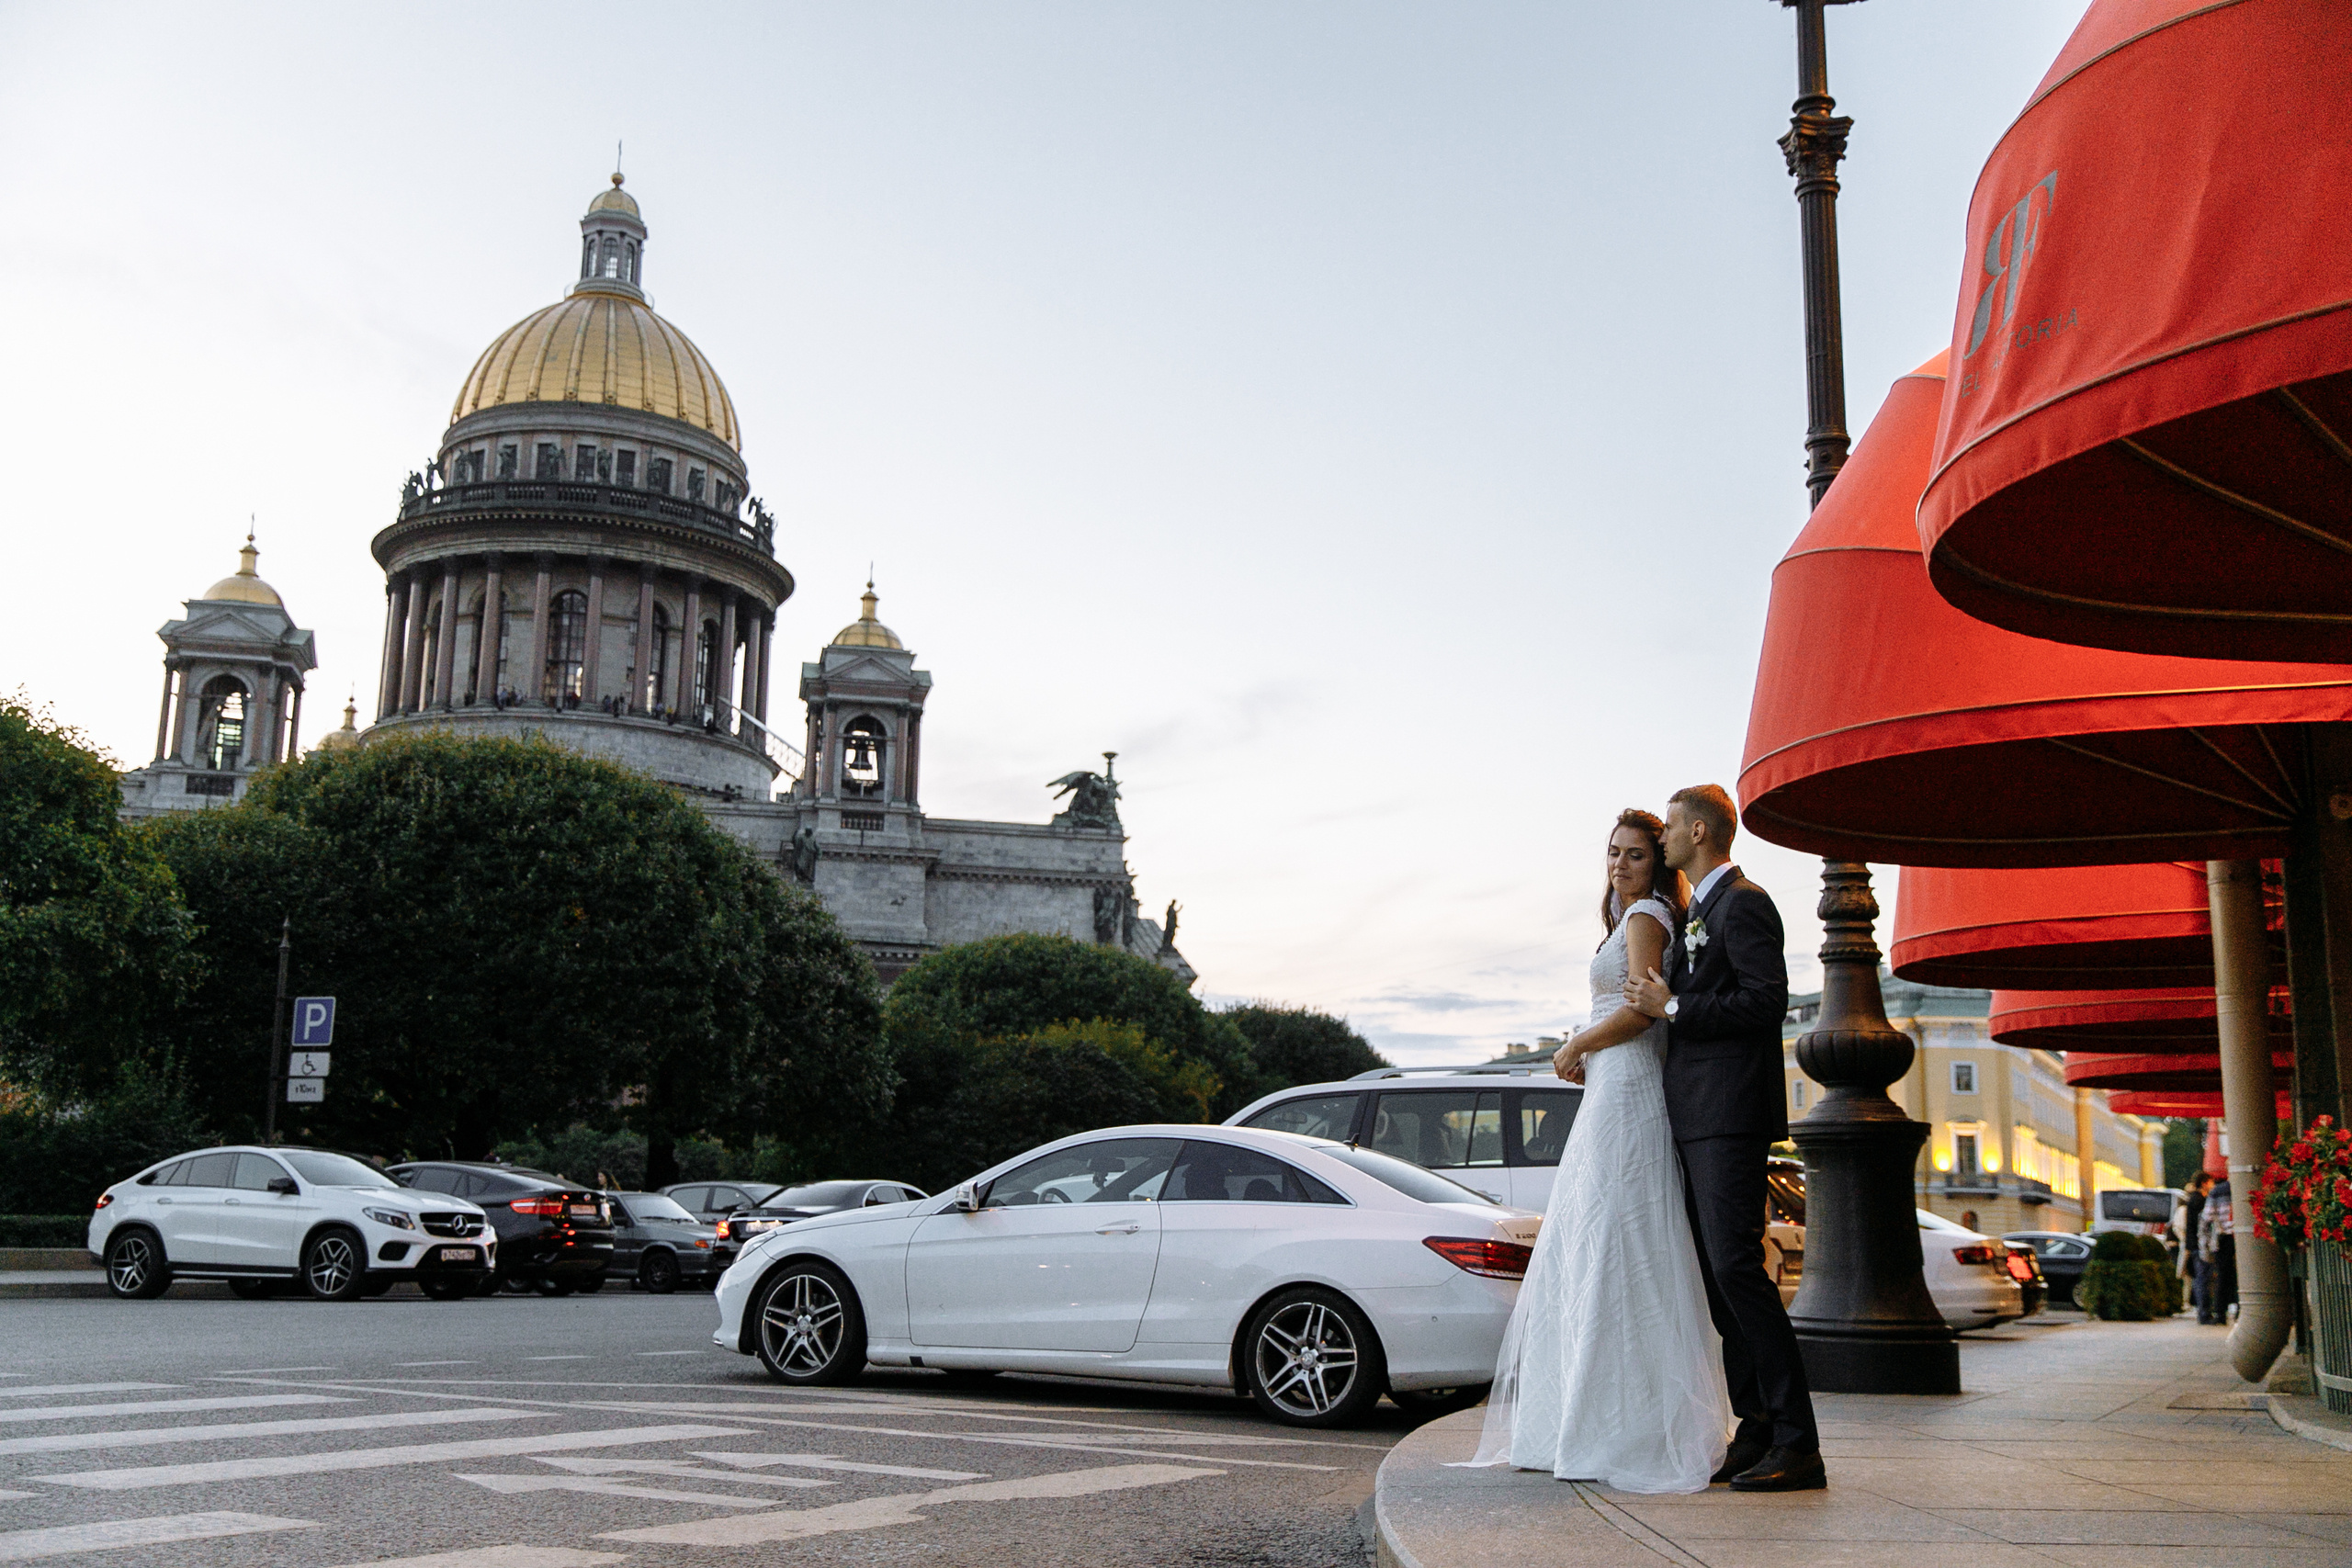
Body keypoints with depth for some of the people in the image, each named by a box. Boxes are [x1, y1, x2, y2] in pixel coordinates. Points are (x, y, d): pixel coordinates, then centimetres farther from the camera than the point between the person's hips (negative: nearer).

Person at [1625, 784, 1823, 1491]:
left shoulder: (1744, 903, -7)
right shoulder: (1697, 913, 22)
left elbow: (1767, 1001, -17)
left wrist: (1672, 1007, -13)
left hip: (1731, 1116, -10)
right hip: (1697, 1120, 10)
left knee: (1736, 1266, -14)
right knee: (1716, 1274, 9)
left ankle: (1798, 1444, -11)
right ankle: (1757, 1432, 13)